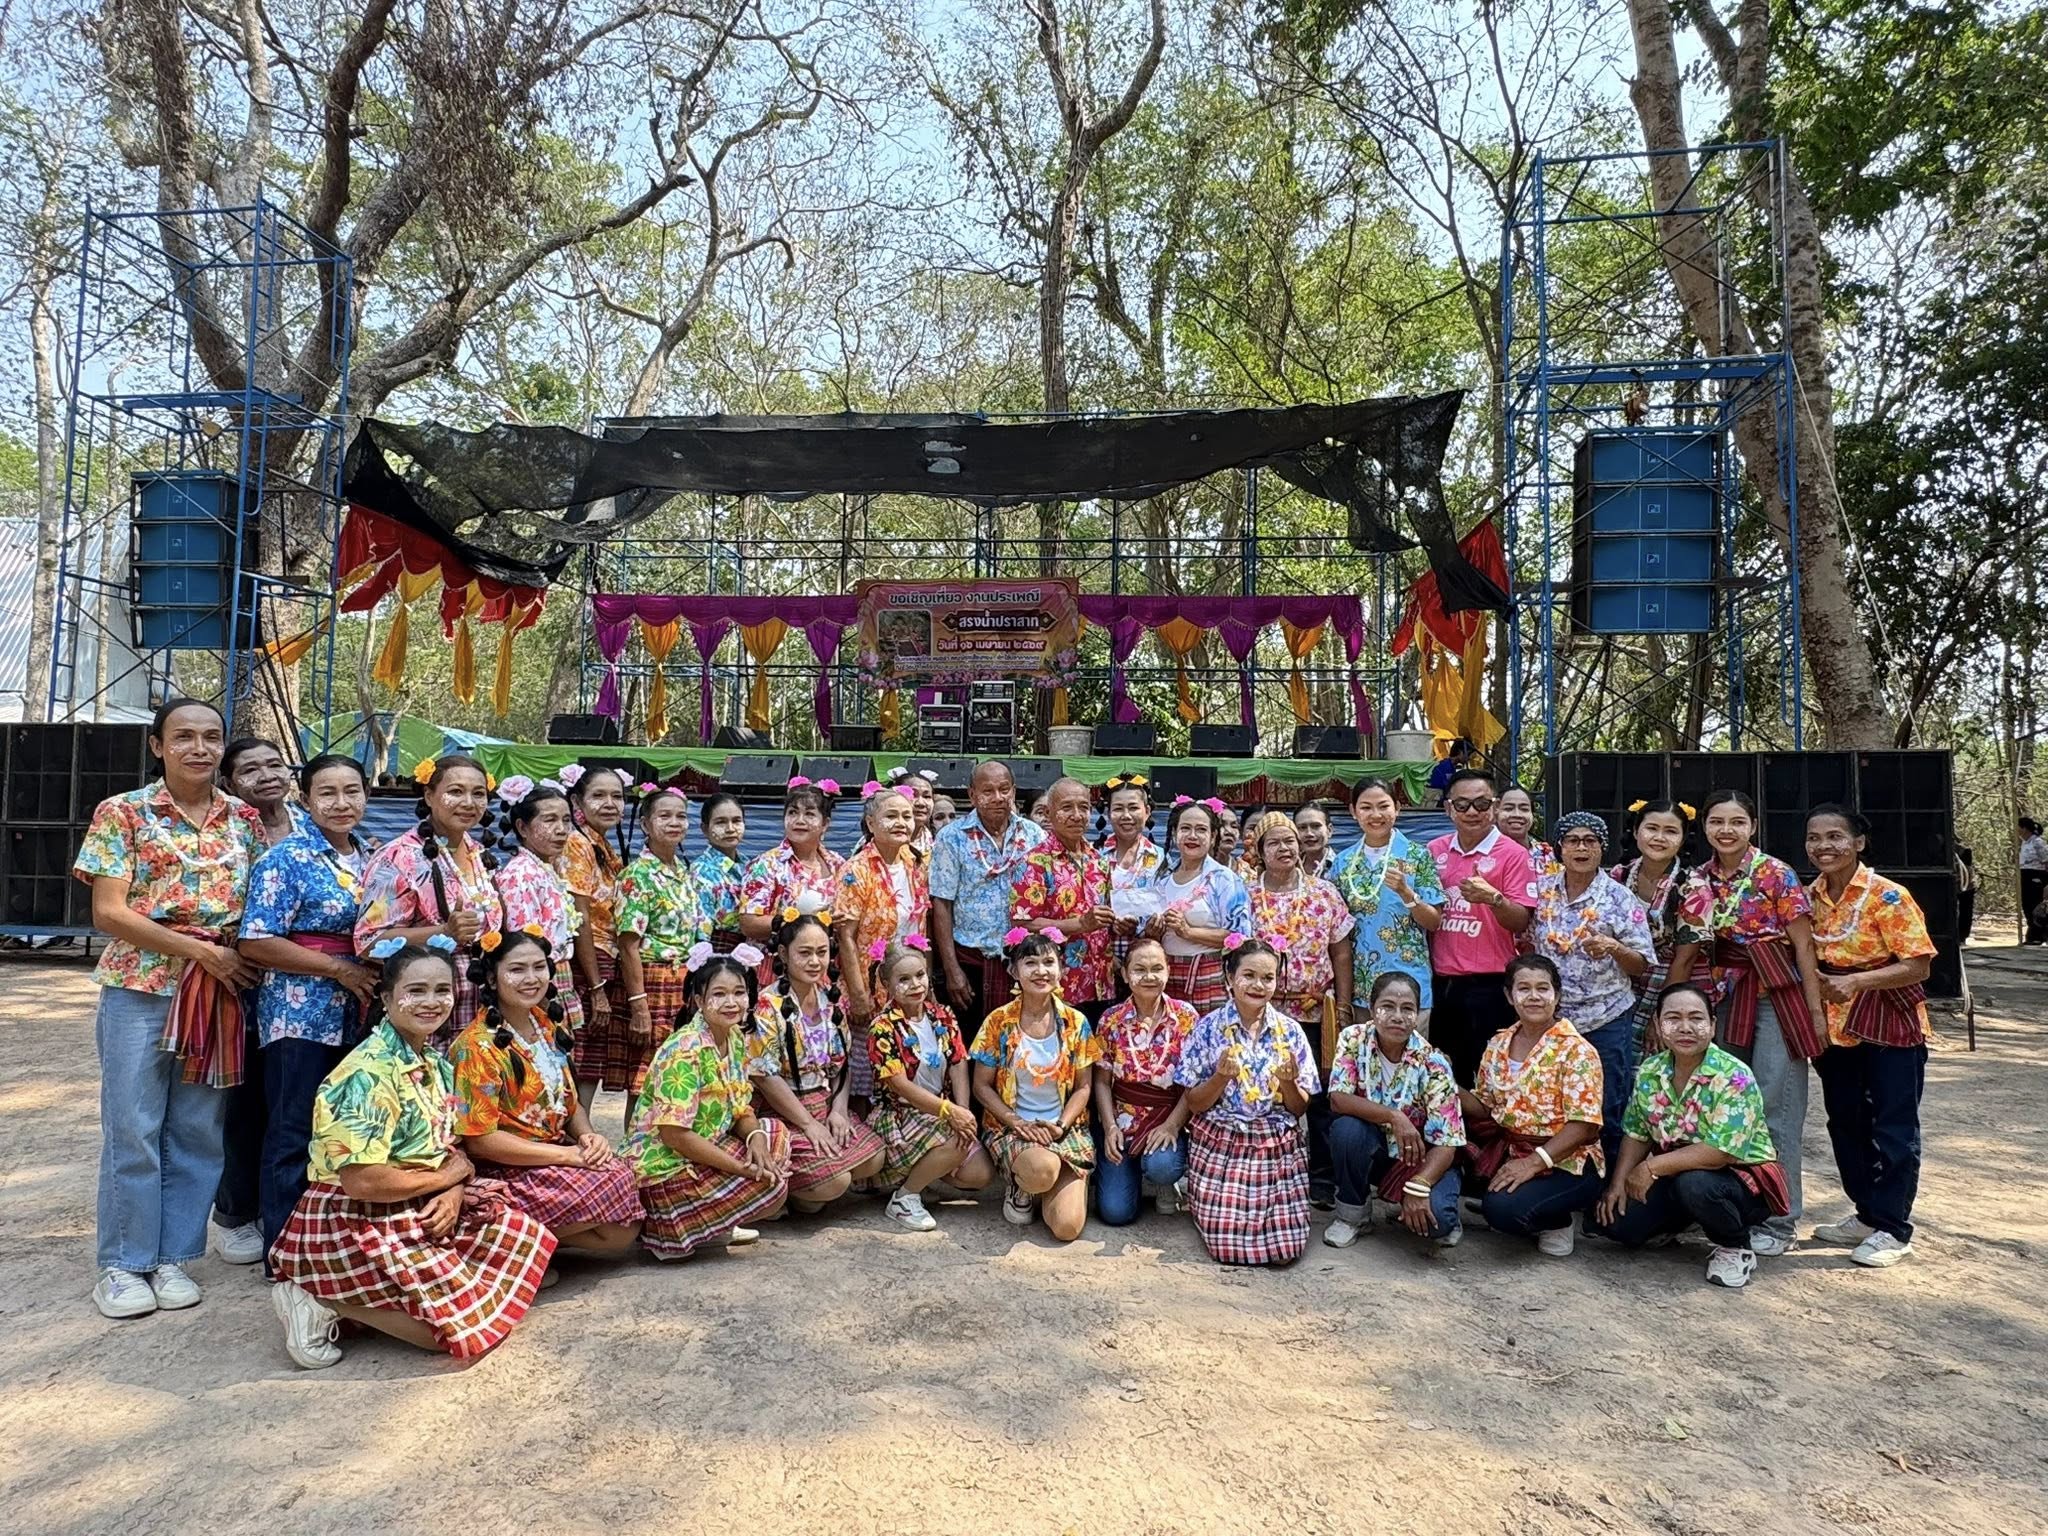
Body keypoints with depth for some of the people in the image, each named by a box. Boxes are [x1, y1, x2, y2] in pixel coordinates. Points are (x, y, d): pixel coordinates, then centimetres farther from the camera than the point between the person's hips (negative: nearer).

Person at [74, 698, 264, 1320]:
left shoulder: (245, 820, 7)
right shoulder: (122, 813, -2)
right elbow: (109, 913, -8)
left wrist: (244, 957, -5)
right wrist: (203, 950, -14)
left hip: (221, 991, 3)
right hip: (140, 987, -3)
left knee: (199, 1133, 8)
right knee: (132, 1130, 3)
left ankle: (173, 1257, 21)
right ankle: (122, 1265, 17)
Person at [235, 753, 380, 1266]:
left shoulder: (371, 859, 12)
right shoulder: (287, 858, -8)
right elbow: (256, 943, -14)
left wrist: (378, 978, 4)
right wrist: (340, 969, -16)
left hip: (358, 1016, 6)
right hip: (301, 1013, -6)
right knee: (294, 1135, 1)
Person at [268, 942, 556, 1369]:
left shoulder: (436, 1064, 6)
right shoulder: (370, 1073, -21)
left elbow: (453, 1151, 11)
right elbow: (361, 1181, -27)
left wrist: (455, 1193, -11)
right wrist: (446, 1178, -13)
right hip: (356, 1226, -9)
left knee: (524, 1238, 6)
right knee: (467, 1322, -14)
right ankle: (326, 1304, -2)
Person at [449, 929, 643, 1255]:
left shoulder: (547, 1025, 7)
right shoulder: (477, 1047, -16)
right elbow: (479, 1139, -19)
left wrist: (588, 1136, -6)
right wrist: (568, 1154, -19)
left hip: (558, 1152, 7)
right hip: (505, 1171, -7)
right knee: (615, 1190, -21)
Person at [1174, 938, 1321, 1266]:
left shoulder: (1290, 1031, 2)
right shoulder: (1208, 1028, -3)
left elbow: (1300, 1109, 5)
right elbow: (1194, 1104, -1)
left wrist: (1288, 1082, -16)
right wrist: (1221, 1076, -19)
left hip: (1279, 1148, 2)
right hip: (1220, 1147, -2)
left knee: (1287, 1247, -11)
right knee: (1227, 1246, -12)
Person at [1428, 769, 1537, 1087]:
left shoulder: (1513, 854, -5)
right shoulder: (1434, 851, 8)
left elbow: (1521, 923, -9)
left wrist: (1493, 898, -26)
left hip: (1490, 986, -4)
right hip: (1441, 983, 4)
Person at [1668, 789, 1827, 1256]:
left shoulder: (1778, 876, -6)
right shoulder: (1697, 883, 6)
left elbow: (1803, 947, -7)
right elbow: (1685, 953, 9)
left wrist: (1816, 1010, -10)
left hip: (1776, 999, -5)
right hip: (1722, 1000, 5)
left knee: (1775, 1110, -1)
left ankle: (1777, 1221, 10)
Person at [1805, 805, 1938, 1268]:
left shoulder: (1887, 897, -16)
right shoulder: (1809, 897, 2)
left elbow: (1918, 966, -18)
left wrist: (1855, 981, -28)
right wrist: (1816, 981, -6)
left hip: (1889, 1025, -6)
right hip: (1836, 1026, 7)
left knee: (1893, 1127, 3)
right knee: (1846, 1122, 14)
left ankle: (1892, 1229, 12)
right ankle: (1867, 1214, 28)